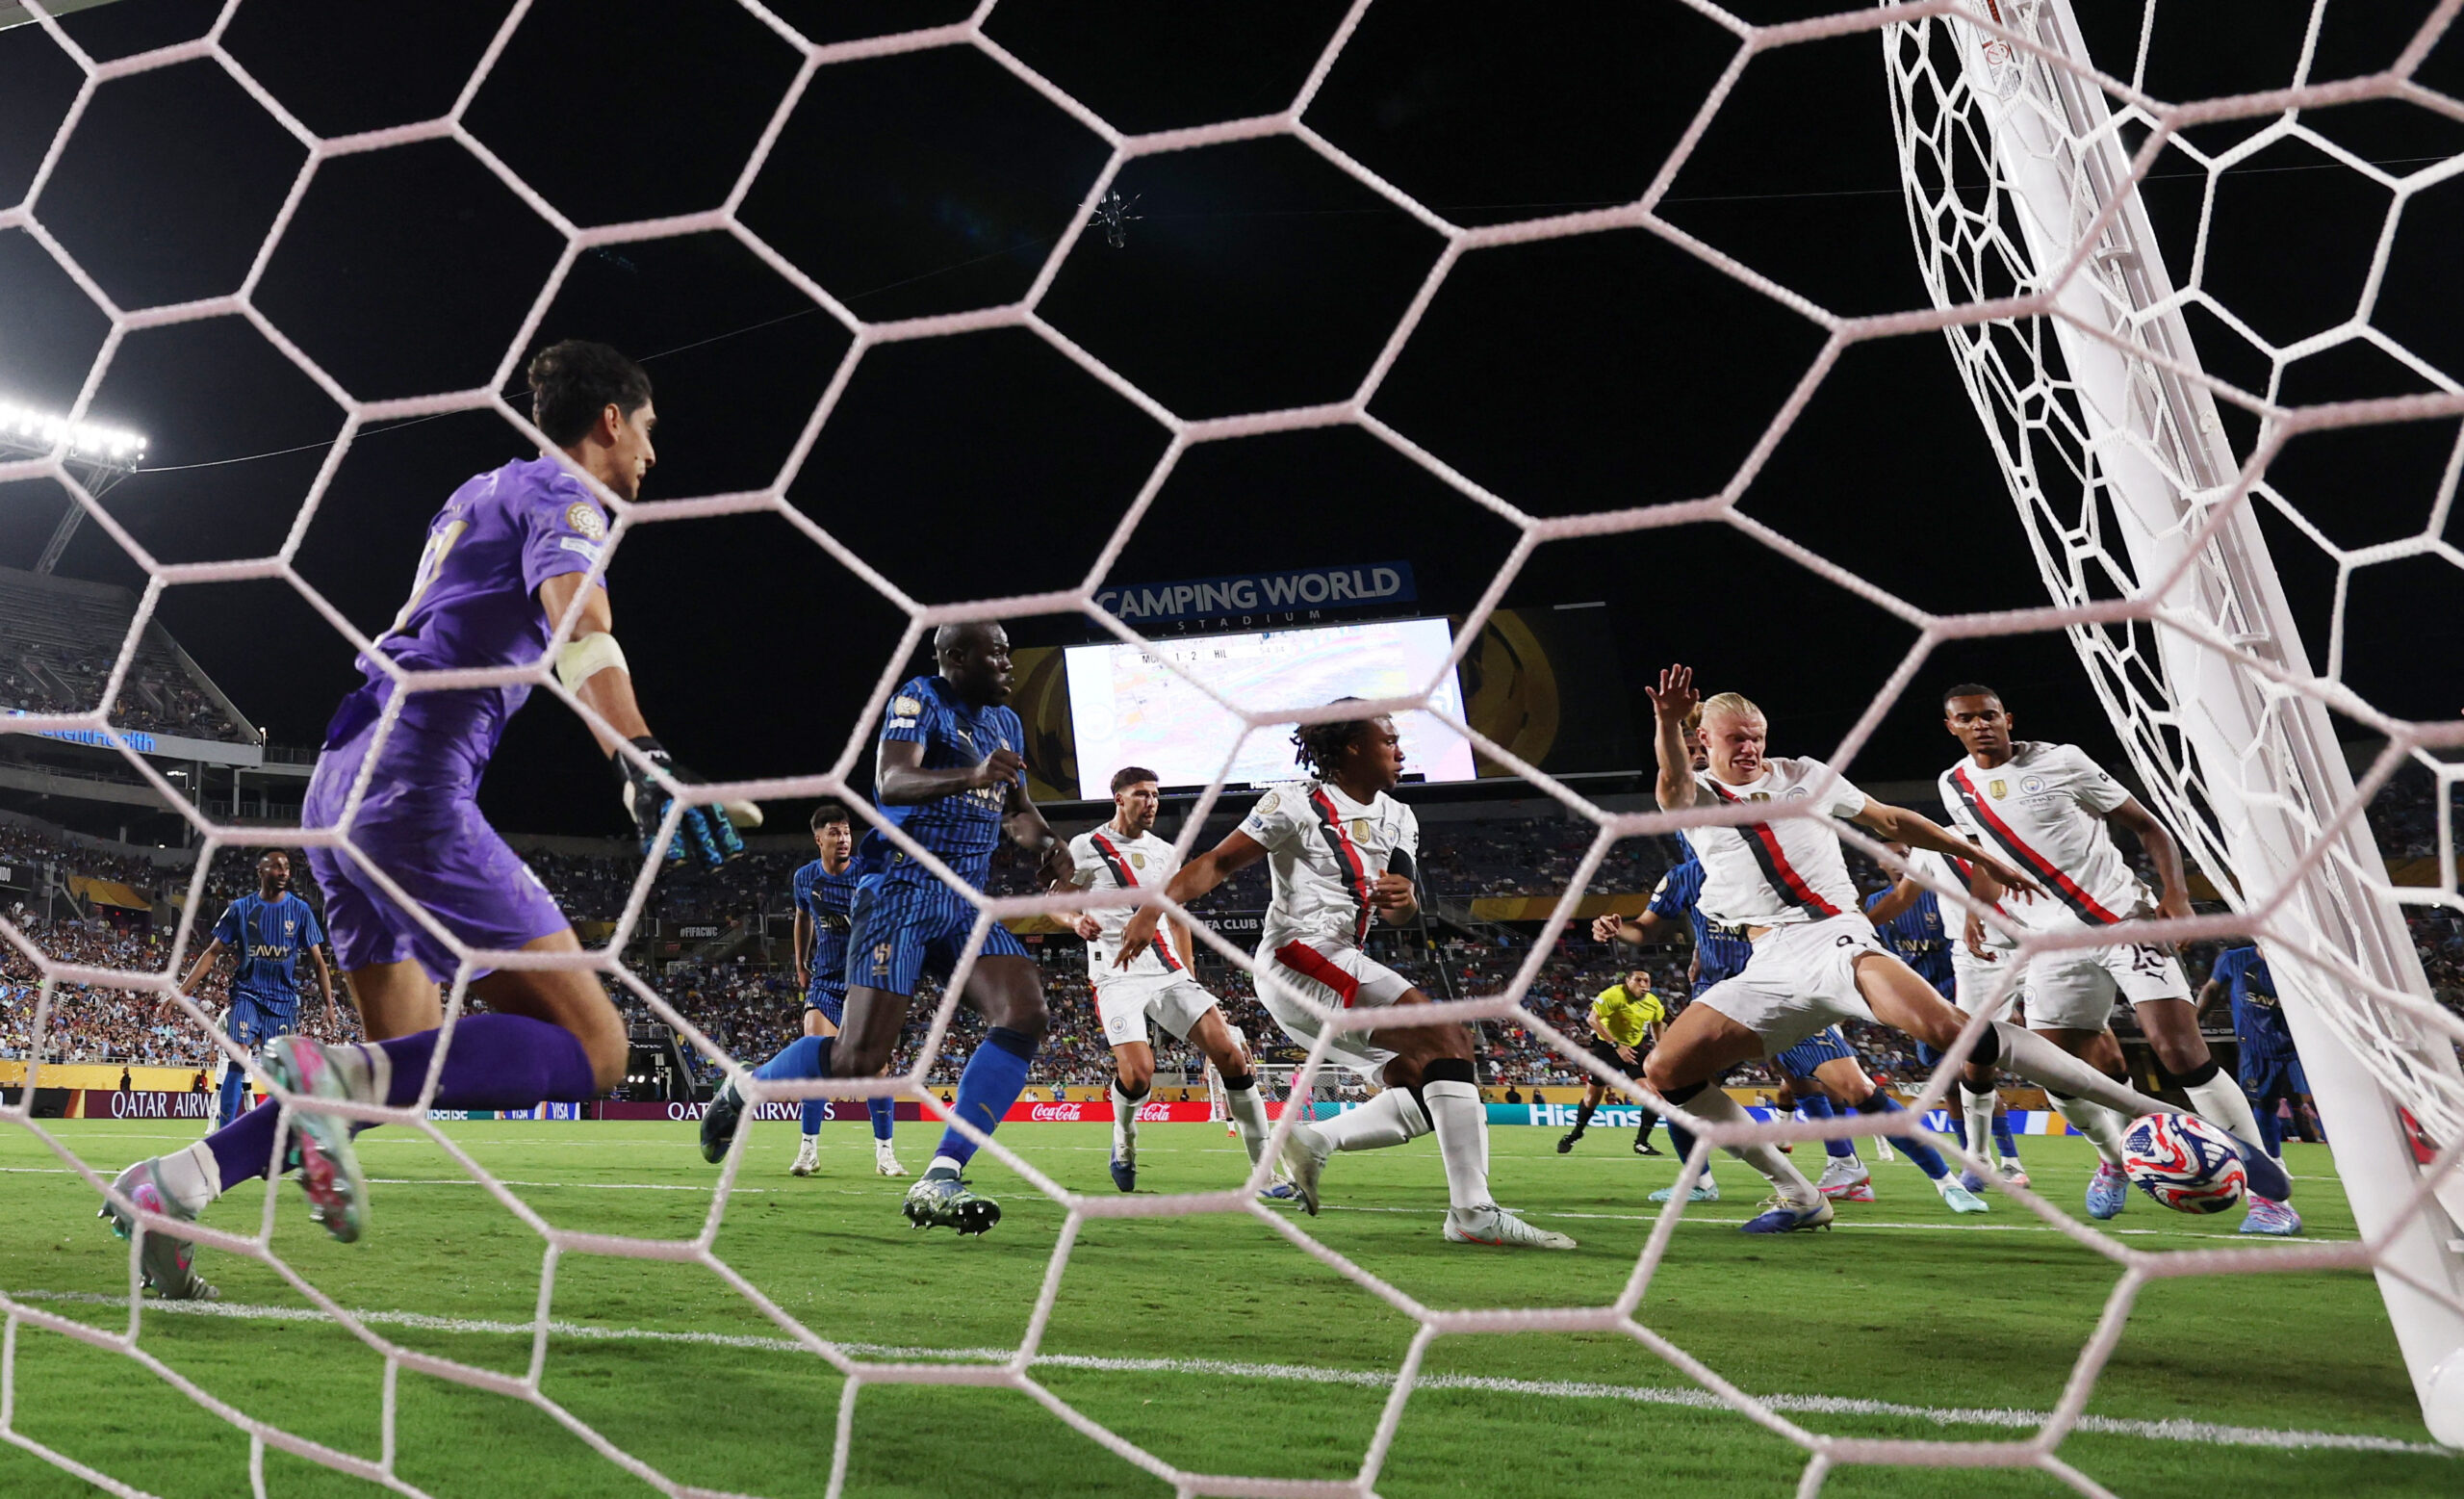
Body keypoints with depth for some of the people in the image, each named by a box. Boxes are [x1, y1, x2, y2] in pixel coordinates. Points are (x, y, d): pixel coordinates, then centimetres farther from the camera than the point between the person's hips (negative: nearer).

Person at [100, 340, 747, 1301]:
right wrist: (641, 760, -35)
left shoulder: (481, 493, 25)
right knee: (592, 1050, -11)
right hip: (414, 789, -9)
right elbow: (578, 625, -22)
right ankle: (335, 1075, -23)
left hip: (341, 781, 9)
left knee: (409, 1067, 17)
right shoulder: (562, 493, -1)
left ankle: (170, 1185, 8)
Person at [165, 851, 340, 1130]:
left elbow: (319, 961, 6)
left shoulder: (300, 911, 3)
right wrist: (178, 994, -2)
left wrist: (329, 1004, -3)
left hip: (283, 999, 1)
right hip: (247, 994, -1)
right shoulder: (240, 908, 3)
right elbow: (212, 953, 5)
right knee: (238, 1058, -19)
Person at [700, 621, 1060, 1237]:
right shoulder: (918, 699, -5)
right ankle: (742, 1089, 20)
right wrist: (972, 776, -38)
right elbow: (891, 783, -21)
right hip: (901, 891, -7)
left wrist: (1046, 842, 4)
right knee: (858, 1059, -12)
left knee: (1026, 1013, -18)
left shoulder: (1006, 722, 19)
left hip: (965, 901, 7)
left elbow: (1016, 811, 27)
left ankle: (939, 1180, -17)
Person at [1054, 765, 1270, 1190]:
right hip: (1117, 975, -4)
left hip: (1168, 971, 5)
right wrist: (1077, 922, -14)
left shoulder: (1166, 853, 16)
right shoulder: (1085, 847, 1)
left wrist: (1190, 980, 18)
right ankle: (1124, 1139, 12)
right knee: (1138, 1075, -24)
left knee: (1231, 1055, -10)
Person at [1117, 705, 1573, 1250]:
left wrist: (1403, 898, -13)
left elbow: (1398, 914, 11)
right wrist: (1155, 907, -20)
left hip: (1342, 968, 9)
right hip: (1299, 956, -9)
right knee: (1447, 1036, -21)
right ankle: (1473, 1212, -24)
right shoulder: (1298, 803, -4)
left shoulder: (1398, 819, 18)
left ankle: (1313, 1141, -2)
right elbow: (1218, 862, -6)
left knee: (1430, 1094, 1)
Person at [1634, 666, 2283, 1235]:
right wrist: (1666, 724, -39)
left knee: (1943, 1025, -30)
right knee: (1664, 1071, -11)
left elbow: (1893, 820, 24)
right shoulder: (1695, 797, 10)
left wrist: (1982, 858, 22)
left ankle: (2152, 1112, -27)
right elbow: (1673, 783, -16)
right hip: (1771, 967, 2)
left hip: (1835, 937, -2)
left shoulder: (1803, 774, 14)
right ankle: (1798, 1197, 1)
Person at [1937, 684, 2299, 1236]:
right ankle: (2115, 1159, 29)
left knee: (2181, 1052, -14)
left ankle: (2271, 1193, -5)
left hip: (2125, 919, -4)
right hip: (2056, 943, 4)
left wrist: (2176, 895, -14)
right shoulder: (1955, 787, 7)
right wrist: (1978, 916, 13)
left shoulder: (2061, 760, -4)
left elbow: (2147, 826, 0)